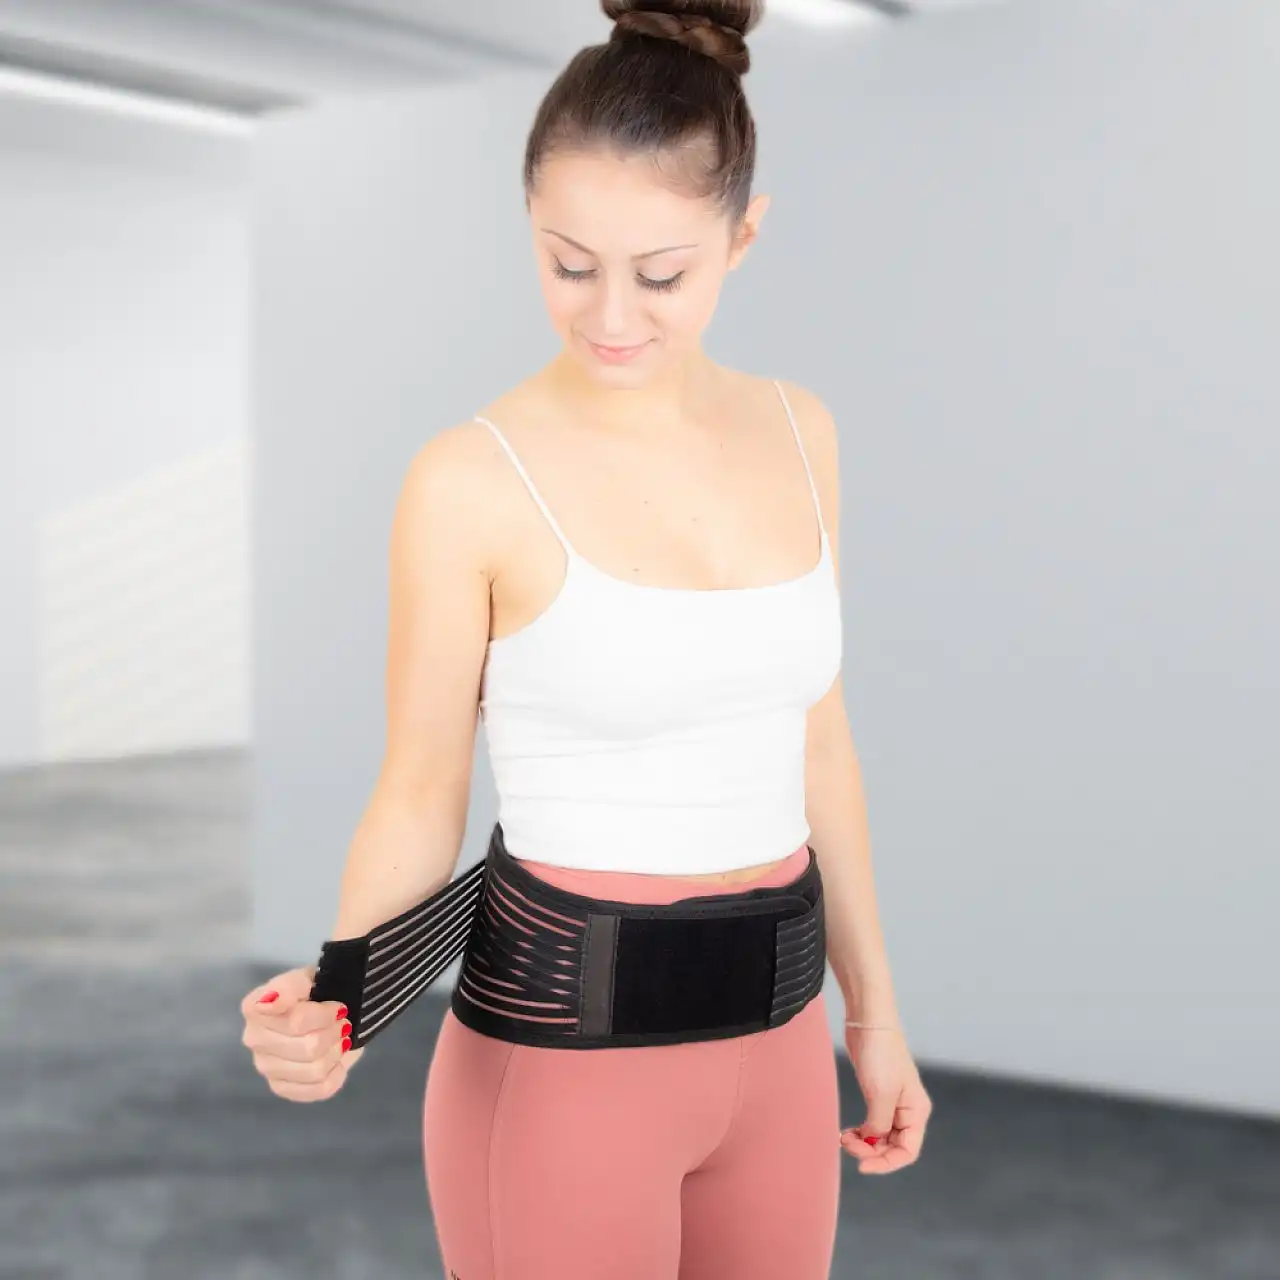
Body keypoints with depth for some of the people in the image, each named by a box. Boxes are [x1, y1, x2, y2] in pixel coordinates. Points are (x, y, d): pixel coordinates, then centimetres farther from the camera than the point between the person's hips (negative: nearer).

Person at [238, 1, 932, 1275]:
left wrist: (871, 1005, 14)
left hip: (770, 1033, 5)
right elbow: (420, 799, -8)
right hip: (560, 1043, -5)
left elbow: (814, 743, 10)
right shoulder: (472, 480, -13)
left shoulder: (795, 432, 2)